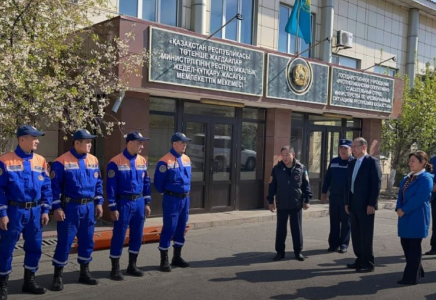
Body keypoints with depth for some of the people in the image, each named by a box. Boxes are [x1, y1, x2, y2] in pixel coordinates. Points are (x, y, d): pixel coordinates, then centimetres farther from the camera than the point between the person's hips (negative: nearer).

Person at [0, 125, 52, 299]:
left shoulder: (40, 161, 5)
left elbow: (46, 187, 9)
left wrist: (45, 210, 5)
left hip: (35, 212, 5)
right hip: (14, 211, -5)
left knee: (34, 247, 11)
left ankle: (29, 282, 27)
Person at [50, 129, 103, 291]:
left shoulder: (93, 160, 7)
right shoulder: (62, 161, -10)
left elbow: (98, 183, 13)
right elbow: (55, 186, -10)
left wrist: (99, 202, 10)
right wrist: (57, 207, -14)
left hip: (88, 207, 5)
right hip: (70, 207, -5)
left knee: (87, 241, 12)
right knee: (64, 242, -1)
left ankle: (84, 273, 25)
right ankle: (58, 276, 12)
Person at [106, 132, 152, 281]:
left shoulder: (142, 161, 6)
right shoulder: (115, 162, -12)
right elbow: (111, 187, -12)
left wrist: (147, 203, 11)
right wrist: (113, 208, -13)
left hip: (139, 202, 6)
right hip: (123, 203, -6)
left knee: (137, 236, 11)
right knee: (119, 237, 1)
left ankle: (132, 266, 26)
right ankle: (115, 269, 14)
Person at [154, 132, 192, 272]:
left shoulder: (187, 159, 10)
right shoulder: (165, 161, -14)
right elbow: (158, 182, -10)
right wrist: (167, 192, 2)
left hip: (185, 199, 7)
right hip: (172, 199, -7)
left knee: (181, 228, 13)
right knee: (169, 229, -5)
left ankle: (177, 257, 25)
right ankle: (164, 261, 5)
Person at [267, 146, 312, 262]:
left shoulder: (301, 168, -2)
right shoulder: (276, 169, -1)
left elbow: (306, 185, 3)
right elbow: (272, 186, 3)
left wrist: (307, 200, 0)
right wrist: (271, 201, 2)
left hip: (296, 204, 0)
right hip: (281, 205, 1)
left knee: (297, 229, 7)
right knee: (281, 229, 7)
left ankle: (298, 251, 19)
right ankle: (280, 251, 17)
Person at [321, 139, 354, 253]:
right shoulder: (333, 161, 8)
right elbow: (327, 177, 12)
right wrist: (324, 192, 9)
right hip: (334, 196, 4)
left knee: (345, 222, 5)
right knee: (334, 222, 9)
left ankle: (344, 245, 13)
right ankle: (333, 244, 17)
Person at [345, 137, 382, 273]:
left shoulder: (372, 162, -7)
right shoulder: (351, 164, 15)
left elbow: (376, 184, -13)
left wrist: (371, 204, -17)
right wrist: (347, 202, 11)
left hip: (366, 205, -7)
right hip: (353, 205, 7)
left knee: (366, 235, -1)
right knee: (356, 234, 11)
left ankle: (368, 263, 8)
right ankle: (360, 260, 22)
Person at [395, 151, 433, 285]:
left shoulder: (426, 178, -12)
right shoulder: (407, 178, 14)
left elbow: (419, 198, -20)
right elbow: (401, 194, 12)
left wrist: (404, 210, -17)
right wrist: (399, 208, -4)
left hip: (417, 217, -8)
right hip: (405, 216, 8)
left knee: (414, 247, 0)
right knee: (405, 244, 13)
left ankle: (411, 277, 8)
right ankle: (416, 271, 30)